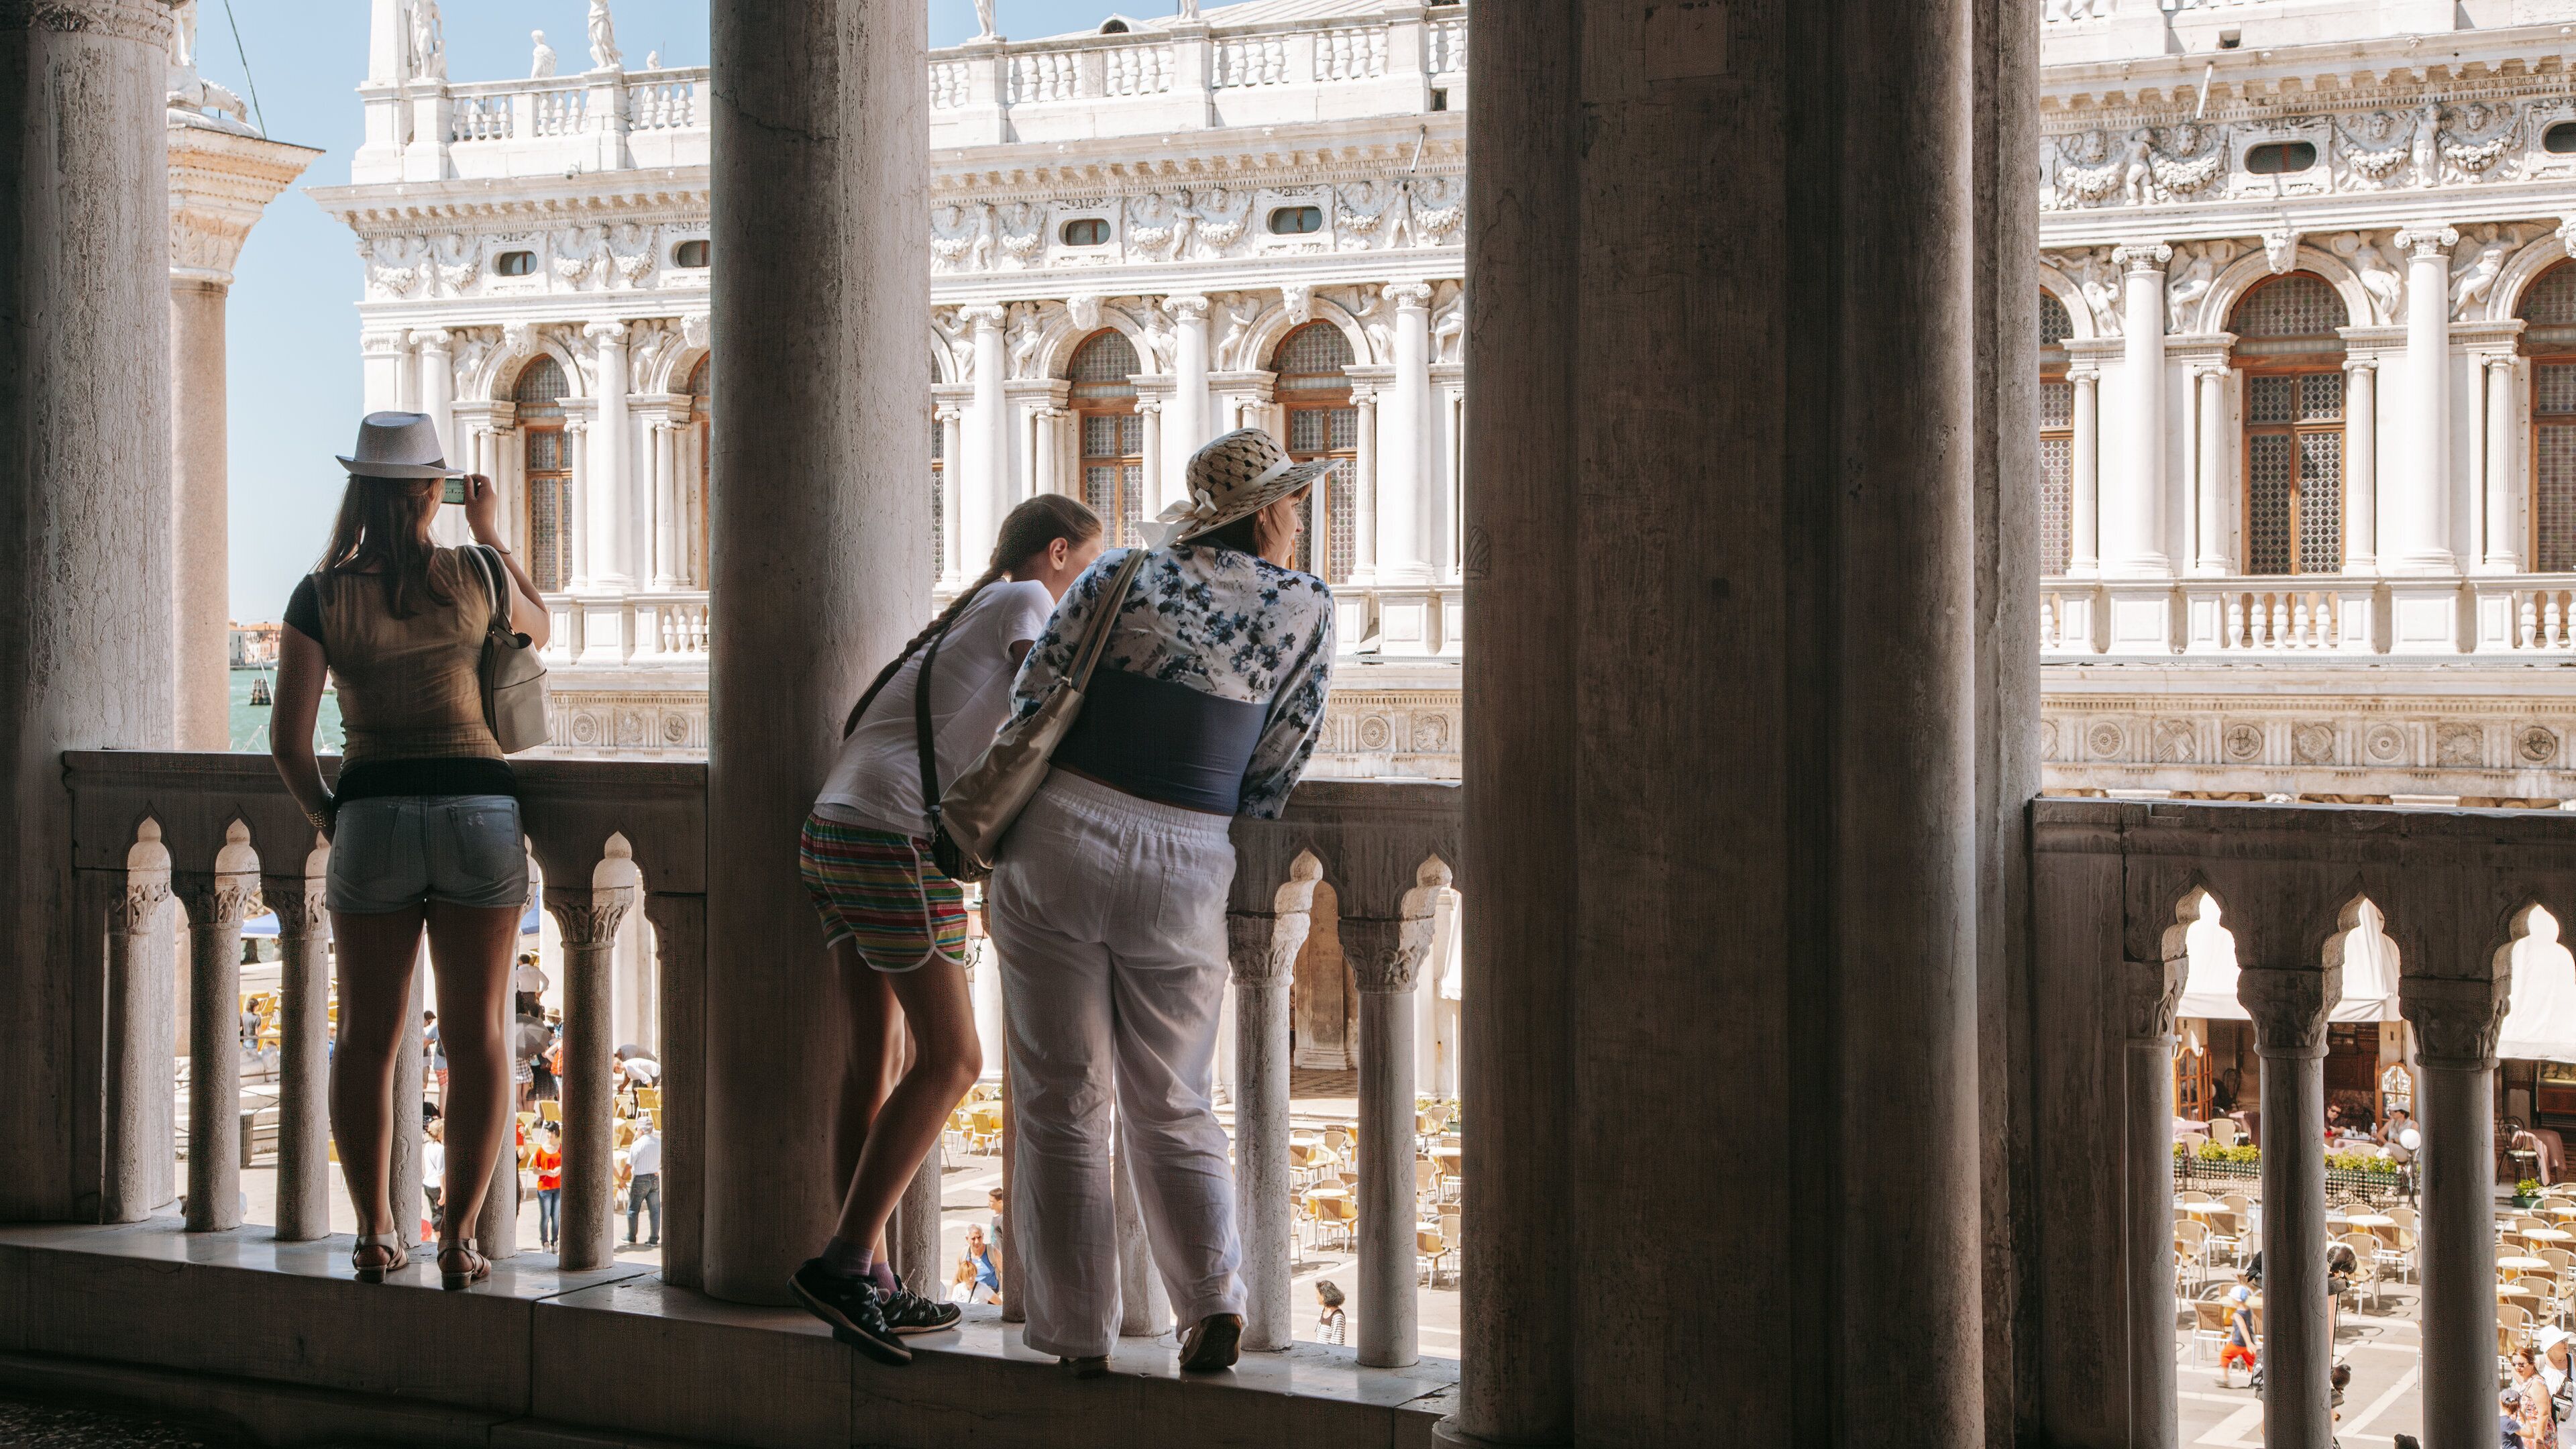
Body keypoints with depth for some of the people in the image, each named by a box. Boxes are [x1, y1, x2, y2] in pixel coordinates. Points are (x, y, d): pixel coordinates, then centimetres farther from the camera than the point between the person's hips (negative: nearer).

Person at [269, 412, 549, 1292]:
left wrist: (327, 820, 13)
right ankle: (459, 1240, 1)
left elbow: (289, 740, -2)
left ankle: (374, 1236, 11)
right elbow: (538, 628, 23)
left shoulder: (322, 595, -1)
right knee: (476, 1038, 6)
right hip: (479, 809, 0)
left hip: (372, 817, 0)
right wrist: (493, 533, 29)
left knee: (367, 1036, 12)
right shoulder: (473, 577, 0)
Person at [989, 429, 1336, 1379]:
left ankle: (1078, 1331, 7)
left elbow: (1028, 703, 3)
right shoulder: (1308, 609, 4)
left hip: (1060, 845, 0)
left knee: (1062, 1102, 7)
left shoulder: (1123, 576, 4)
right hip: (1183, 873, 0)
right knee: (1171, 1108, 15)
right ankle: (1212, 1299, -2)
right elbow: (1277, 773, 4)